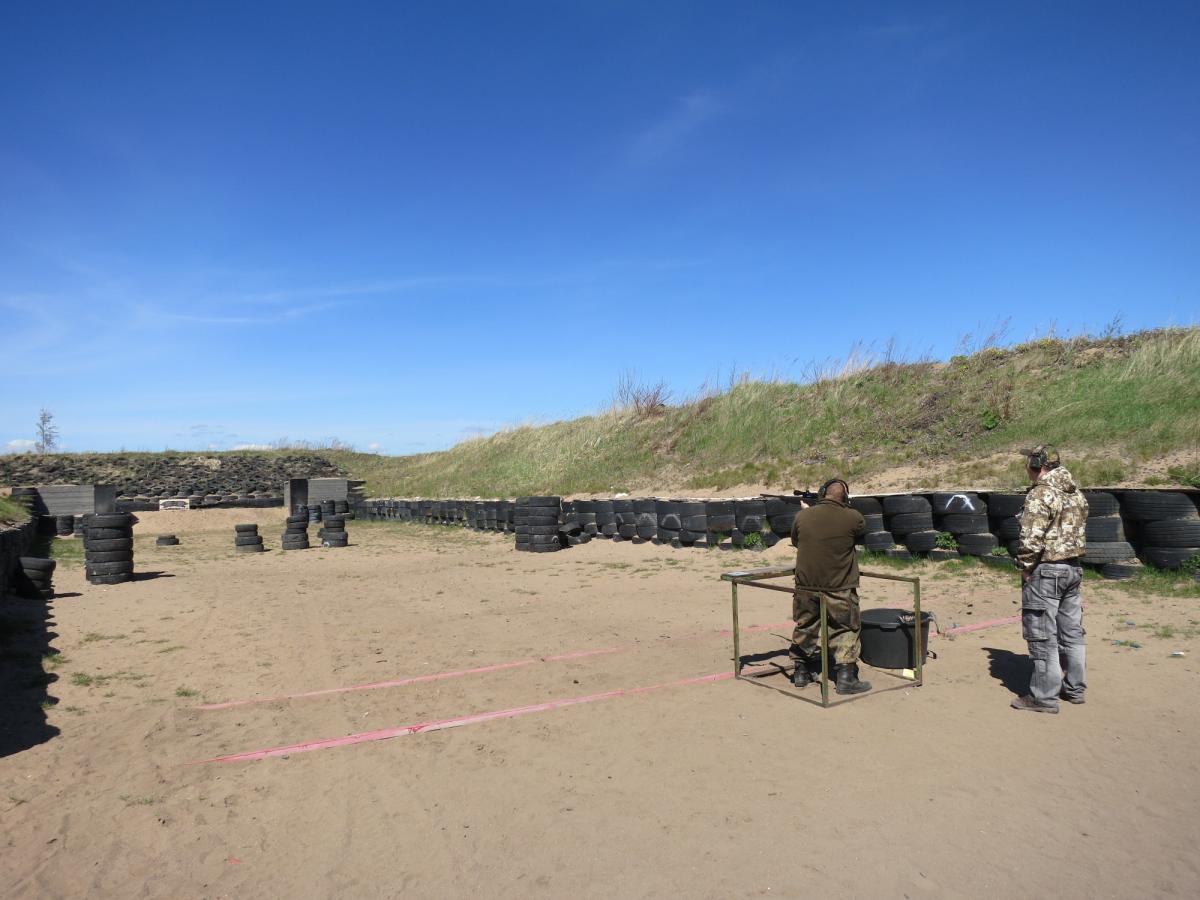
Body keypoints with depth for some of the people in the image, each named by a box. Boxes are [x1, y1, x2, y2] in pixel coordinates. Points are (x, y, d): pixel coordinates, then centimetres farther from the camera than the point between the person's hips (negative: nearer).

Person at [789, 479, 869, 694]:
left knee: (805, 628, 18)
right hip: (839, 588, -3)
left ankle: (801, 672, 28)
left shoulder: (802, 516, -6)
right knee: (845, 631, 12)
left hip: (806, 586, 3)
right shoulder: (852, 517, -13)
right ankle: (846, 676, 8)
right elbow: (862, 527, 12)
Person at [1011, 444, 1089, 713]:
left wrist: (1025, 567, -11)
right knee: (1071, 631, 17)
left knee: (1042, 636, -2)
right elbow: (1081, 532, 15)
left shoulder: (1041, 494, -18)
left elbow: (1031, 538, -23)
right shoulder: (1077, 493, 10)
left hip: (1046, 571, -9)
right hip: (1074, 568, 9)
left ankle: (1044, 696, 4)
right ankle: (1074, 688, 27)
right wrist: (1070, 560, 18)